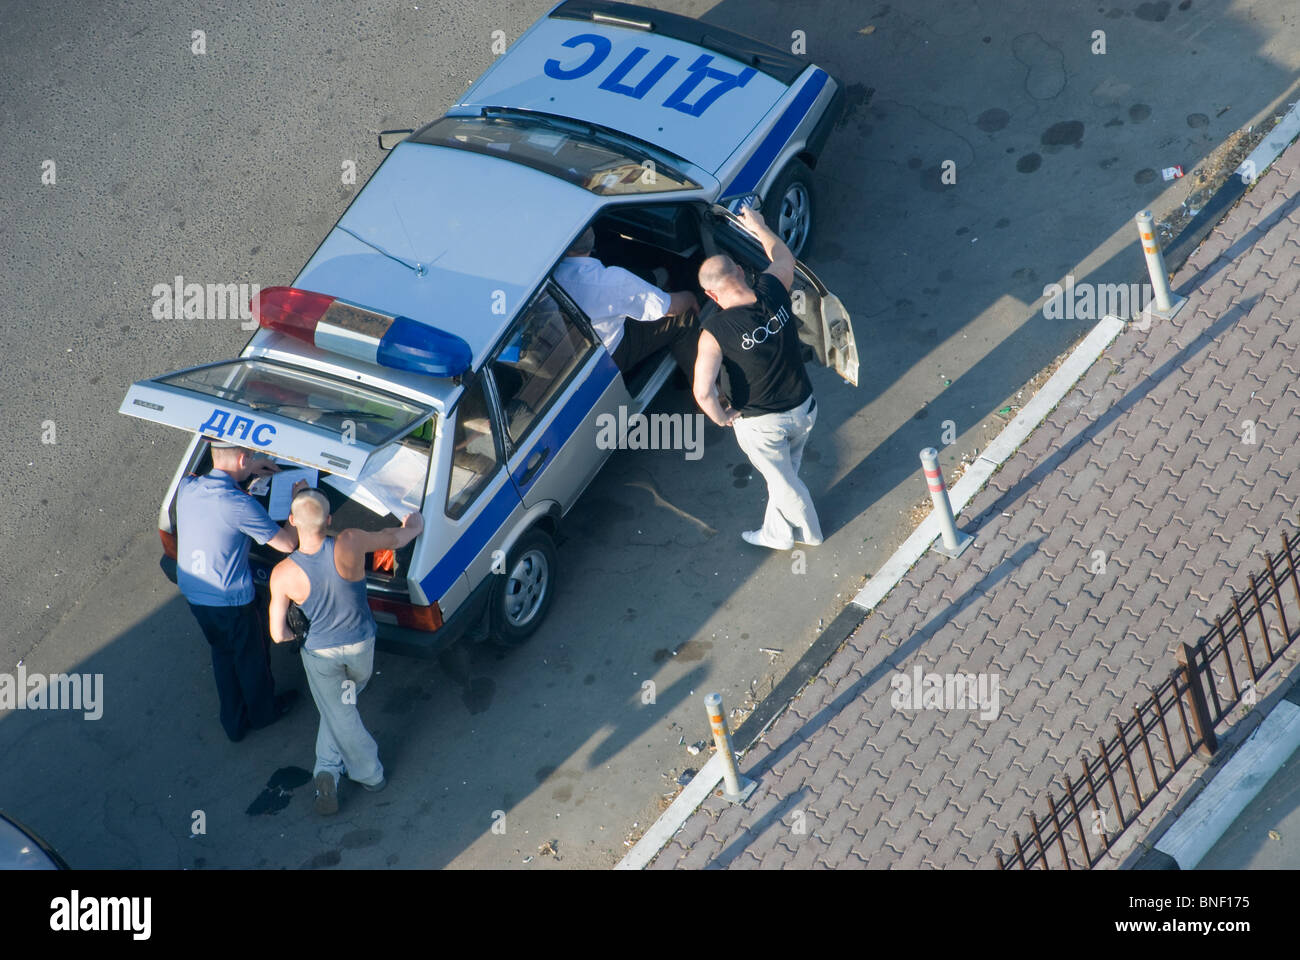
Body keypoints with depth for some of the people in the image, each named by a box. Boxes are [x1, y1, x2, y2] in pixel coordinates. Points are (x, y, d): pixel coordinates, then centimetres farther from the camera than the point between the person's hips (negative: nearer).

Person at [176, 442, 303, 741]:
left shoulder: (187, 488, -8)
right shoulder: (239, 505, -28)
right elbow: (288, 543, -19)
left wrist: (249, 470, 18)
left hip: (192, 593, 6)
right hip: (230, 601, -6)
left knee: (223, 654, 27)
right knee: (252, 658, 21)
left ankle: (234, 723, 42)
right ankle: (263, 712, 45)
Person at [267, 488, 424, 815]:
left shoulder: (283, 574, -28)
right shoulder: (349, 544, -28)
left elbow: (278, 635, -19)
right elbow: (396, 538, -8)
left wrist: (301, 633, 6)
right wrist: (414, 524, 16)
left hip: (319, 653, -2)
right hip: (360, 646, 2)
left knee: (341, 716, 20)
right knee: (342, 704, 28)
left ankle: (370, 774, 27)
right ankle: (329, 768, 27)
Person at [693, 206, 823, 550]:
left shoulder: (715, 332, -29)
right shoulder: (773, 290, -18)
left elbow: (703, 392, -33)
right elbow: (783, 256, 6)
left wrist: (722, 418, -12)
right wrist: (759, 228, 23)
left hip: (761, 425, -5)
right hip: (802, 407, 5)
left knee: (784, 482, 22)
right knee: (785, 472, 30)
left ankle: (809, 531, 47)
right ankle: (777, 533, 52)